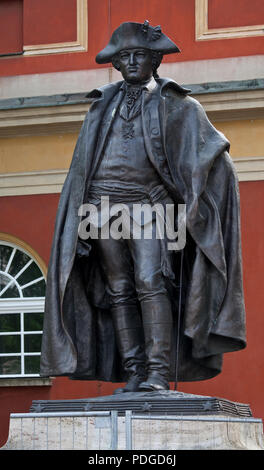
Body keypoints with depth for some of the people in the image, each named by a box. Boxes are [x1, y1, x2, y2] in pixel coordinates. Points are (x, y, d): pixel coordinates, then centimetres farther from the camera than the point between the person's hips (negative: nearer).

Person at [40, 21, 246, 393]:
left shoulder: (176, 105, 7)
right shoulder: (103, 106, 17)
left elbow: (214, 151, 4)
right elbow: (82, 167, 19)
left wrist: (194, 204, -8)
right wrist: (83, 220, 10)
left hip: (150, 206, -4)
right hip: (105, 205, 4)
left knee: (150, 282, -18)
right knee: (119, 290, -1)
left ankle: (160, 374, -23)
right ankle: (134, 373, 0)